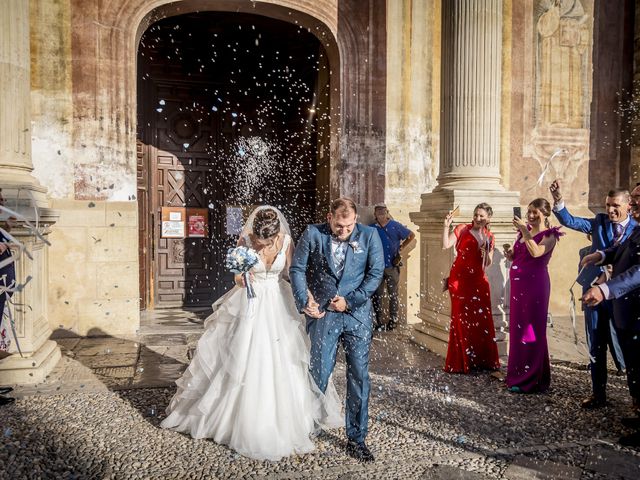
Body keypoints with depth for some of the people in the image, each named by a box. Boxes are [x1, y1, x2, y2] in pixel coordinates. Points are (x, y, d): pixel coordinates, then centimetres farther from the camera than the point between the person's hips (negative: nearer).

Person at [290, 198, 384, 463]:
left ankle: (356, 439, 20)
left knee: (359, 377, 5)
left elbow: (376, 272, -1)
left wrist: (350, 300, -6)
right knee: (319, 373, 4)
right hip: (323, 313, -1)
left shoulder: (369, 235, 0)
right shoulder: (313, 234, -1)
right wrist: (304, 300, -5)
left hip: (357, 314, 1)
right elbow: (297, 268, 4)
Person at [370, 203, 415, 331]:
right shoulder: (371, 228, 1)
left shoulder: (395, 226, -2)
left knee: (393, 294, 6)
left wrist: (402, 247, 3)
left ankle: (393, 321, 16)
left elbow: (412, 235, 7)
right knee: (377, 295, 6)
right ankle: (379, 322, 15)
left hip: (392, 266, -1)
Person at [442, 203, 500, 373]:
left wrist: (486, 250, -9)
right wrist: (446, 226, -21)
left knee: (482, 319, 5)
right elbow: (446, 245, -13)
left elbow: (488, 264, 9)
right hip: (459, 279, -4)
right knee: (461, 318, -2)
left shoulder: (489, 237, 12)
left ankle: (483, 359, 20)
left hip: (478, 280, 4)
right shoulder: (462, 230, -1)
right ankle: (460, 363, 8)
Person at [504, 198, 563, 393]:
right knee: (516, 328, 12)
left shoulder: (549, 235, -5)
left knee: (531, 329, -2)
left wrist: (525, 232, -22)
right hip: (518, 284, 7)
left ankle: (531, 379, 8)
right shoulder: (524, 231, 13)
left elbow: (536, 252, -24)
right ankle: (517, 374, 24)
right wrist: (510, 254, 0)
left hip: (535, 284, -7)